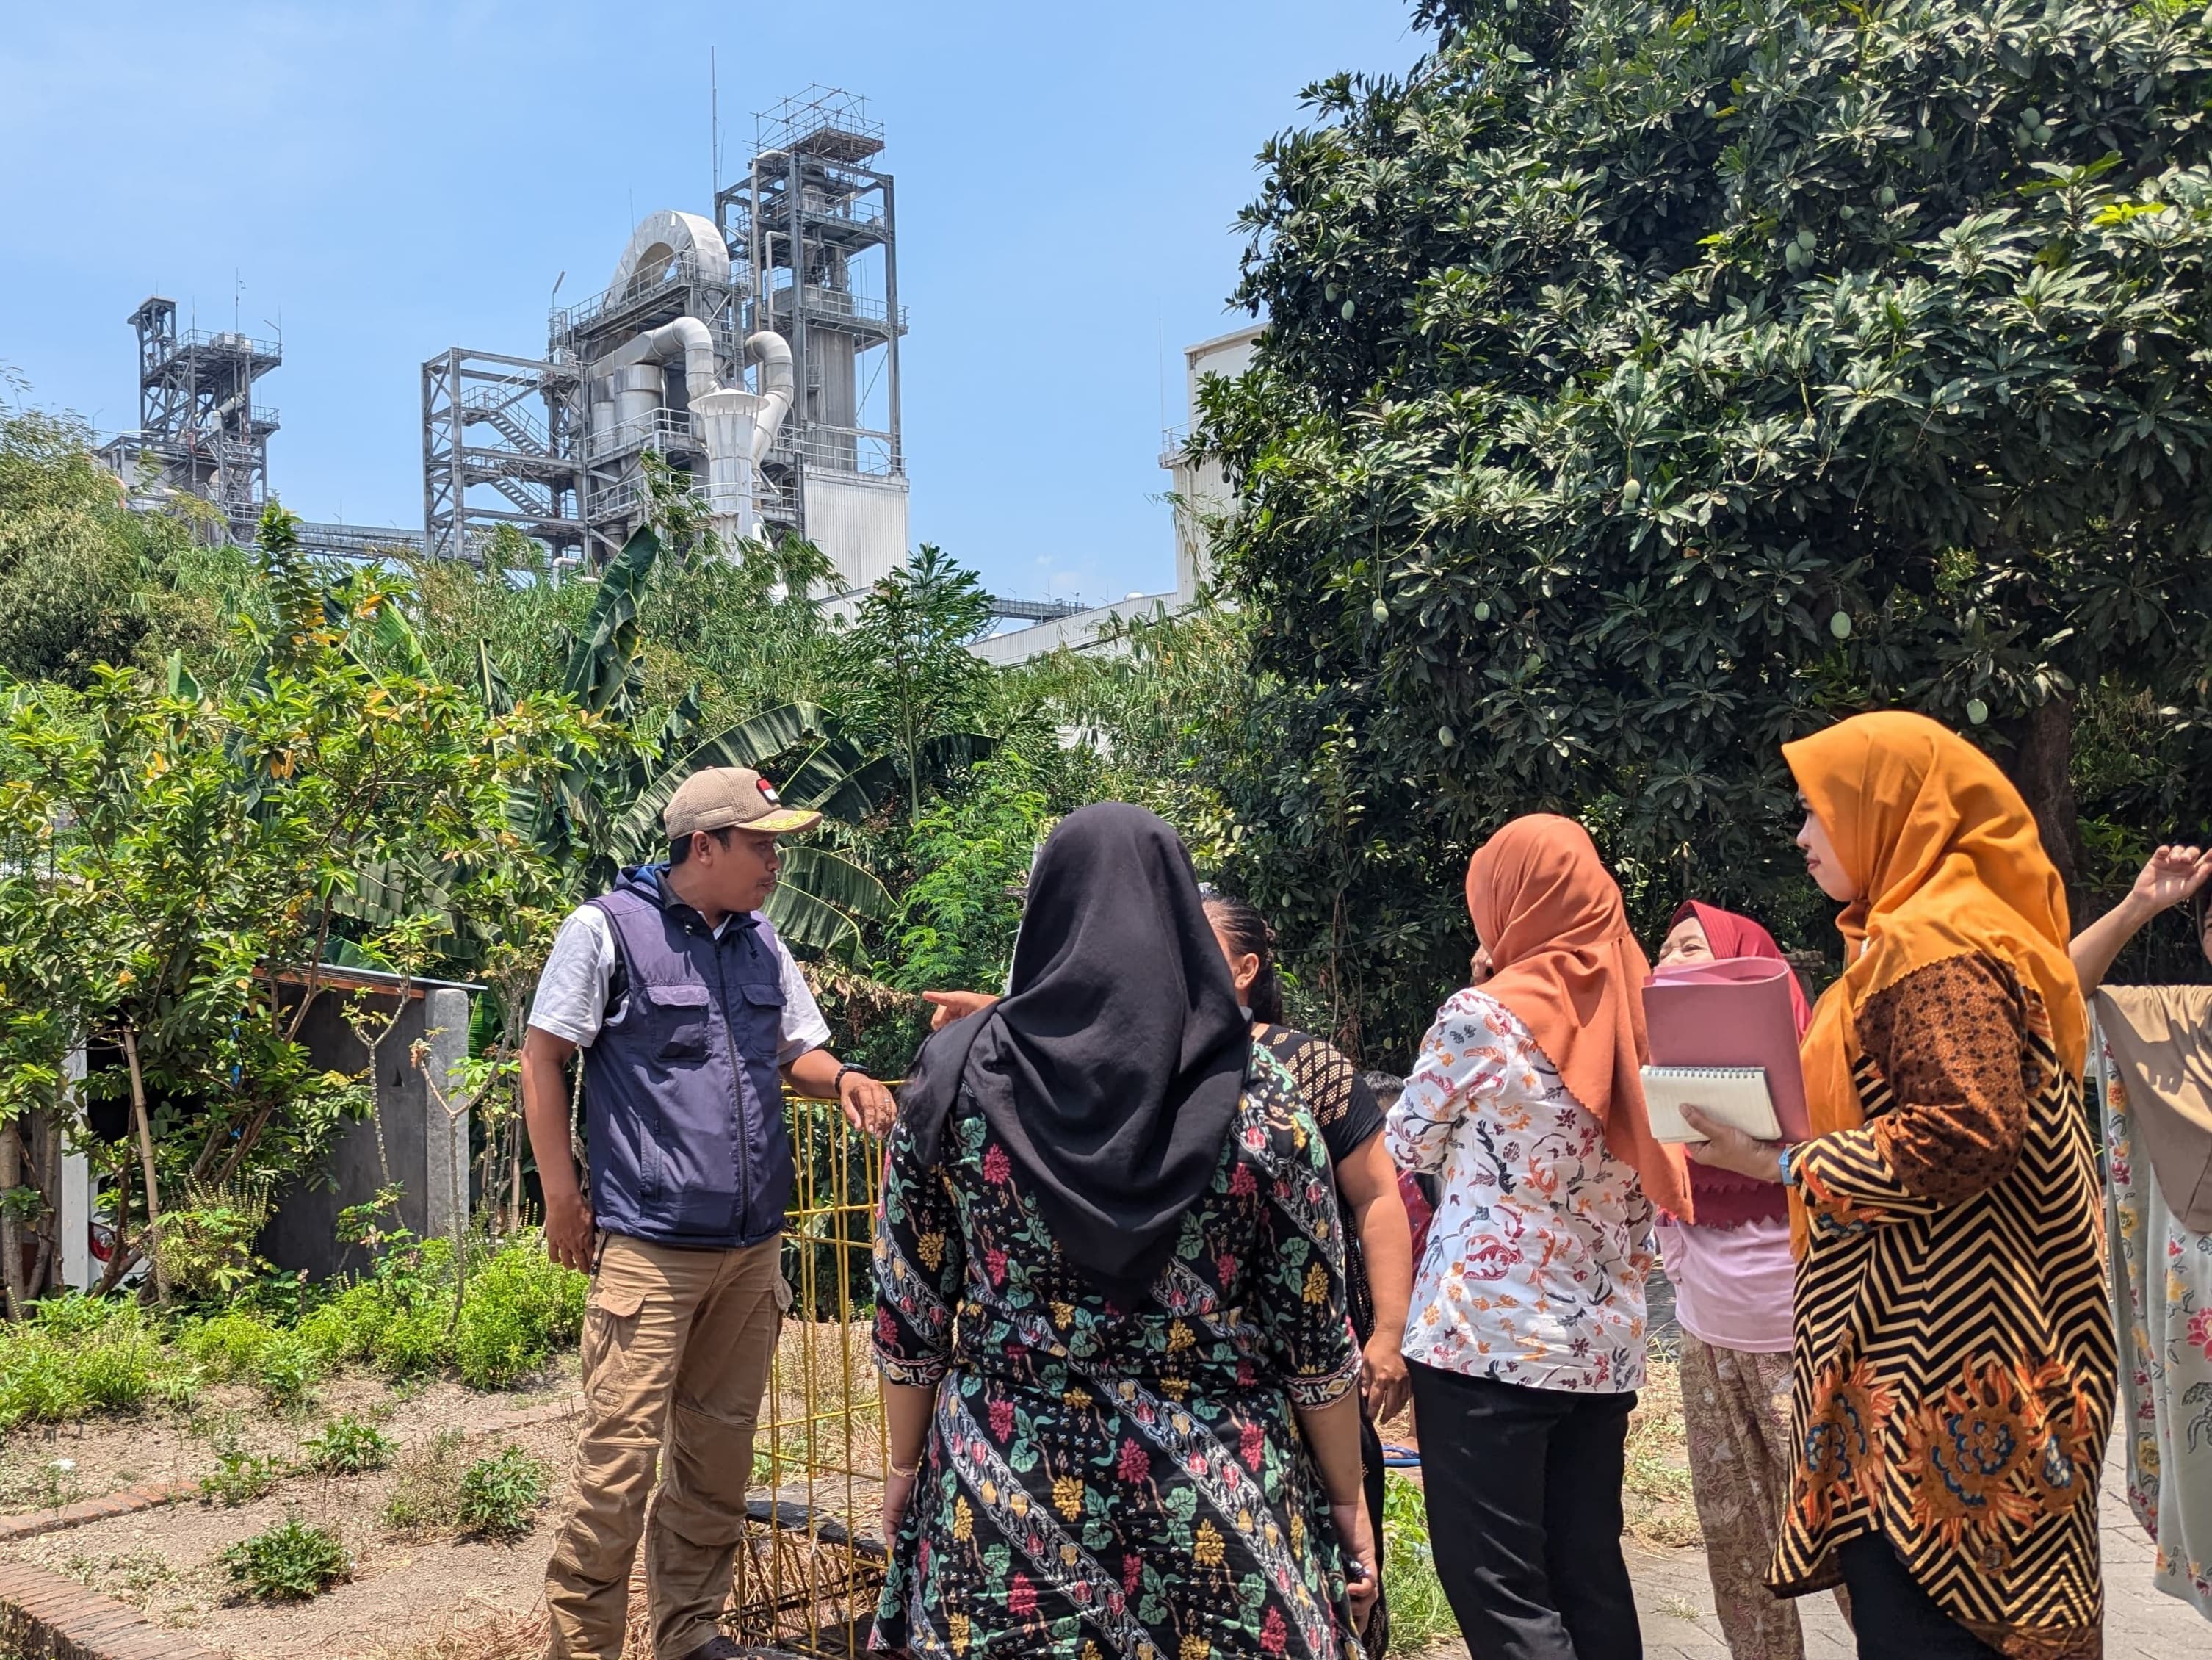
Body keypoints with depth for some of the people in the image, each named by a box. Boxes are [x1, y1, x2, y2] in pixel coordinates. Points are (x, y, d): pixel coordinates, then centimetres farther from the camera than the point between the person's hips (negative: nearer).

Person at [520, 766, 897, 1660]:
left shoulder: (762, 945, 11)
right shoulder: (606, 929, -7)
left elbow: (796, 1052, 21)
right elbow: (542, 1059, -4)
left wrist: (843, 1078, -2)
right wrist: (564, 1200, -6)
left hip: (753, 1249, 6)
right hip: (648, 1246, -6)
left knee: (718, 1454, 14)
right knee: (619, 1459, -6)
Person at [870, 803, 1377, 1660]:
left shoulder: (957, 1076, -6)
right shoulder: (1256, 1095, -8)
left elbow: (911, 1308, 0)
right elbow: (1314, 1333, -3)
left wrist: (905, 1464, 13)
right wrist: (1348, 1501, 9)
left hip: (1005, 1491, 1)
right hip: (1220, 1498, 0)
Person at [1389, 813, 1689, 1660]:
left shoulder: (1482, 1015, -9)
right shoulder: (1637, 1015, 8)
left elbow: (1403, 1152, 4)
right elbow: (1651, 1183, 15)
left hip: (1487, 1334, -6)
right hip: (1606, 1339, 7)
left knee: (1497, 1587, -1)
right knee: (1589, 1574, 13)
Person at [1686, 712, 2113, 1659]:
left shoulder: (1932, 944, -14)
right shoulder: (1922, 934, 17)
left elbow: (1967, 1133, -24)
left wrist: (1784, 1163, -16)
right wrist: (1789, 1146, 13)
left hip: (1934, 1360, -10)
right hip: (1930, 1349, 10)